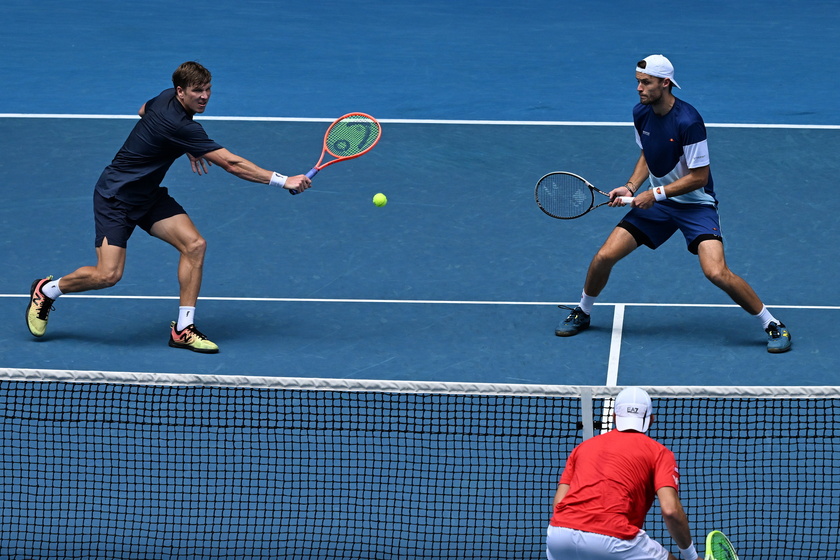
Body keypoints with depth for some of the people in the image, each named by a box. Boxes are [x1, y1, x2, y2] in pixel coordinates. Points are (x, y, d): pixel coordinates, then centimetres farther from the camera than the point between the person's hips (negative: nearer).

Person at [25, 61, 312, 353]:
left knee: (194, 244, -8)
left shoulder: (167, 98, -3)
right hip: (115, 197, -9)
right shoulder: (180, 126, -30)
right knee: (108, 275, -15)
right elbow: (231, 163, -33)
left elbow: (144, 110, 23)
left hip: (148, 195, 9)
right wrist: (283, 181, -34)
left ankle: (182, 329, -2)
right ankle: (47, 290, 14)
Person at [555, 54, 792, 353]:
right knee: (604, 256, -3)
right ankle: (582, 312, 24)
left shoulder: (688, 121, -25)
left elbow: (699, 176, -20)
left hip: (696, 204, -6)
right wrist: (631, 188, -1)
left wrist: (655, 194, -20)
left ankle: (773, 325, -6)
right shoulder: (641, 114, -3)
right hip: (657, 202, 6)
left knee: (716, 273, -23)